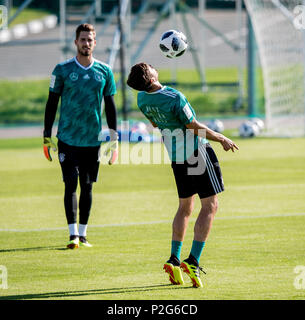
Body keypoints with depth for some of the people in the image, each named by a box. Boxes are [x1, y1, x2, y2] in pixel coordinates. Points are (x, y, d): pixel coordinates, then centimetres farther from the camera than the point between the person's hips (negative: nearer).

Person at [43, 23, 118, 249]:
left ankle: (83, 234, 15)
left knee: (87, 186, 6)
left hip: (93, 139, 2)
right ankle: (73, 234, -6)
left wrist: (114, 138, 8)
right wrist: (47, 137, 0)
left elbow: (110, 105, 11)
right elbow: (52, 103, 3)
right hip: (67, 138, -2)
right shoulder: (63, 70, -1)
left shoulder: (104, 71, 5)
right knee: (71, 184, -7)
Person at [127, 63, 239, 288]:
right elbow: (195, 128, -16)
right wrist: (222, 139, -2)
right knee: (210, 205, 0)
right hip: (197, 151, -7)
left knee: (185, 206, 19)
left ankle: (174, 260, 10)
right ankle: (193, 261, -11)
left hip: (176, 157, 7)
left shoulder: (142, 99, -4)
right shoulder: (174, 98, -25)